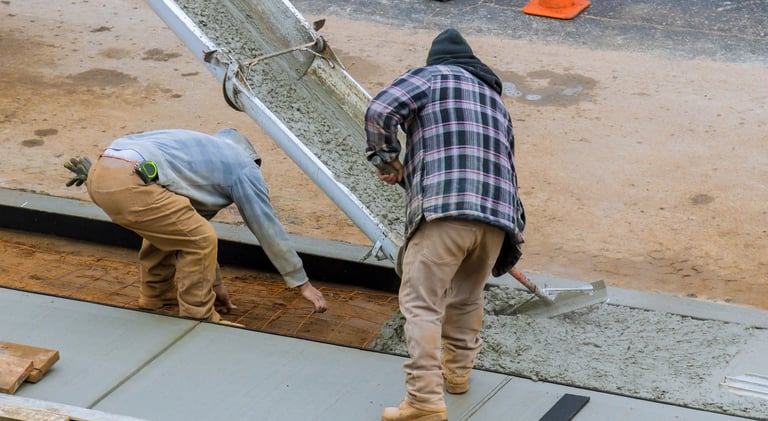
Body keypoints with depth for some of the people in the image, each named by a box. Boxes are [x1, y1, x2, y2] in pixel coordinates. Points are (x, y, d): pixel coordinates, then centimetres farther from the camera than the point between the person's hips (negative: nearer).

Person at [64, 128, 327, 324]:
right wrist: (303, 284, 26)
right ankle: (198, 320, 10)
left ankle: (156, 297, 41)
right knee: (201, 239, 1)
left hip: (99, 175, 9)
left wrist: (214, 282, 52)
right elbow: (268, 230, 17)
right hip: (127, 185, -9)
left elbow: (191, 231, 45)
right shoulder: (244, 167, 15)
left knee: (167, 228, 31)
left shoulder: (201, 151, 38)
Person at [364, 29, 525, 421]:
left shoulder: (432, 76, 13)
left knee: (421, 303, -7)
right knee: (466, 298, 26)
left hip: (444, 210, -6)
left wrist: (387, 159, 14)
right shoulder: (495, 99, 33)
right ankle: (457, 371, 38)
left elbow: (379, 112, -2)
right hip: (499, 214, 6)